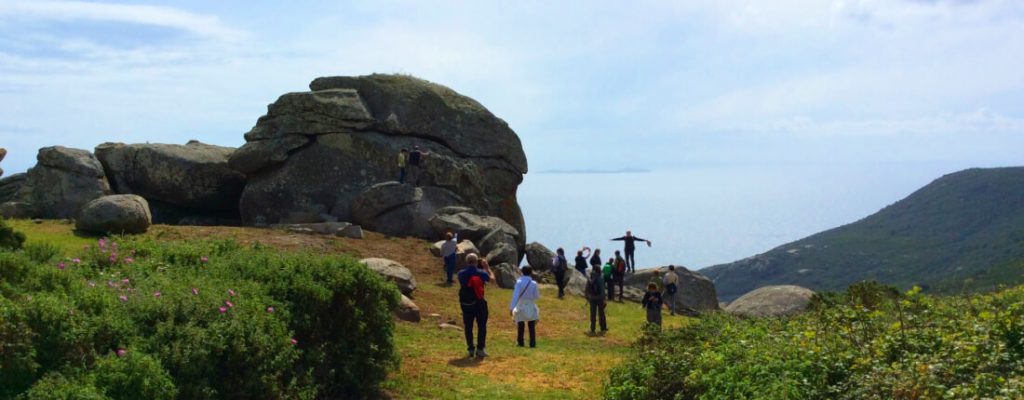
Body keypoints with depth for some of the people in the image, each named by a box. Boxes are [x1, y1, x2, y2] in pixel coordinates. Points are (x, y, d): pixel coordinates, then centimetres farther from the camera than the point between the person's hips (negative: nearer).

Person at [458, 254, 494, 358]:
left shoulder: (461, 274, -8)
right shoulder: (481, 273, -12)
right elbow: (491, 277, 6)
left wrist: (468, 267, 16)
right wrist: (486, 267, 17)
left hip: (466, 304, 2)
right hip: (479, 304, -2)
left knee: (468, 327, 11)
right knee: (482, 326, 9)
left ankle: (471, 349, 12)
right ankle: (480, 349, 7)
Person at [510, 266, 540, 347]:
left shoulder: (519, 282, -10)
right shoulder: (533, 284, -9)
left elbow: (515, 295, -17)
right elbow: (537, 296, -3)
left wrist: (512, 307, -19)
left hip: (521, 307, 0)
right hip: (531, 307, 0)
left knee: (520, 326, 13)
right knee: (532, 327, 8)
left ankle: (520, 342, 15)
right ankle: (532, 343, 6)